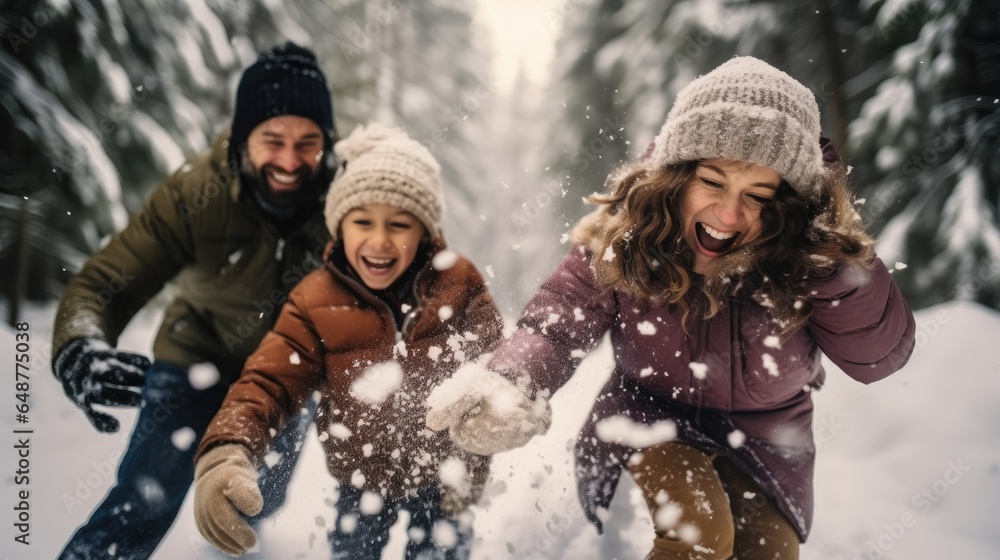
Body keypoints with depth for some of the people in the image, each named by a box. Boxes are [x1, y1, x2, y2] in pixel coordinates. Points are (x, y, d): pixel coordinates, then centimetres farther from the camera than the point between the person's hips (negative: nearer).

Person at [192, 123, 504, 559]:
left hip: (441, 473, -1)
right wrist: (226, 451, -39)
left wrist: (472, 468, -8)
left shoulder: (458, 285, -15)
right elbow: (268, 381, -20)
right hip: (362, 480, 1)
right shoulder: (316, 302, -15)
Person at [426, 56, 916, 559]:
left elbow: (880, 357, -26)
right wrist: (507, 389, -49)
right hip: (651, 419, -2)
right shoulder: (624, 237, -21)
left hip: (763, 437, 2)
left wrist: (840, 258, -39)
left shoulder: (805, 256, -22)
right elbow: (556, 325, -26)